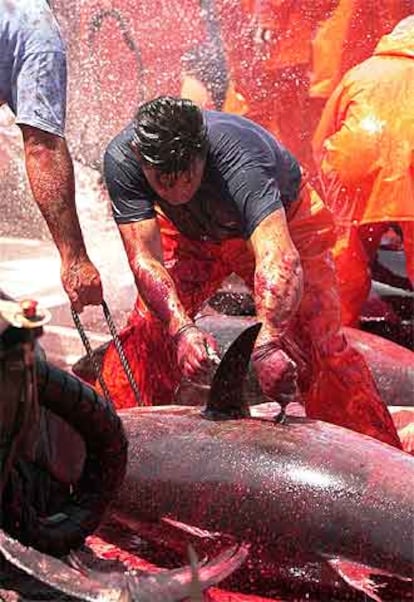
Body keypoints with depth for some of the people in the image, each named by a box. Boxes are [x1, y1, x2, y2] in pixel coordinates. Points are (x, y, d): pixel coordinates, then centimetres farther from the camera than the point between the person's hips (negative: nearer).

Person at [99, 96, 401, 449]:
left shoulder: (238, 156, -44)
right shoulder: (122, 158, -33)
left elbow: (277, 255, -57)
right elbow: (145, 259, -37)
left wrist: (268, 342, -71)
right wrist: (181, 329, -54)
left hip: (283, 224, -3)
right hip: (191, 234, 3)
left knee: (321, 347, -13)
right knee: (146, 333, -11)